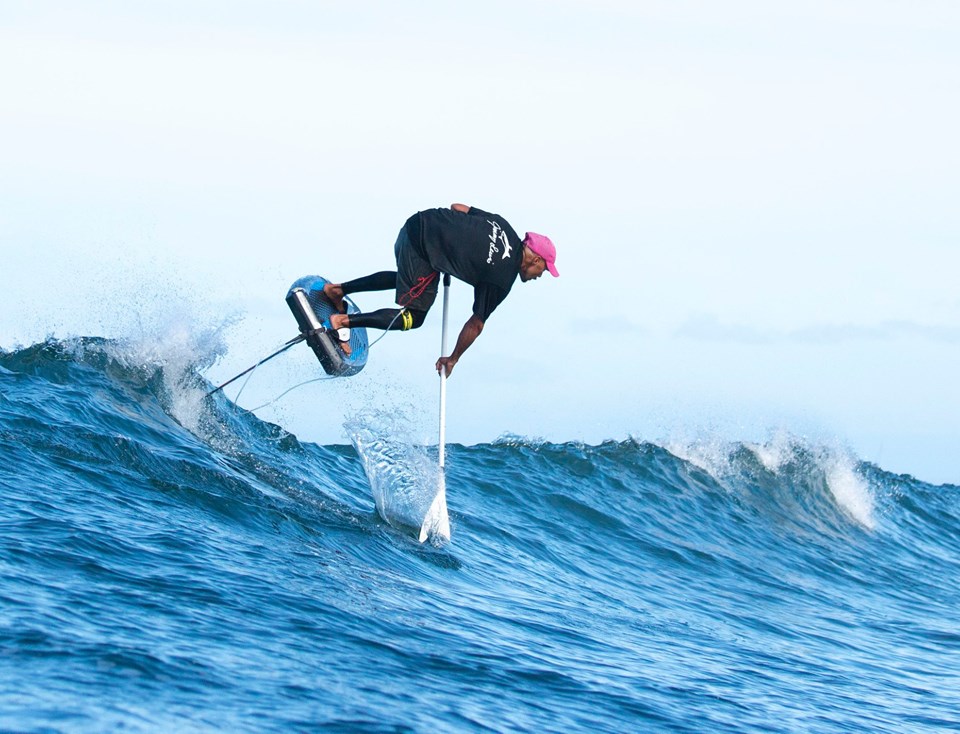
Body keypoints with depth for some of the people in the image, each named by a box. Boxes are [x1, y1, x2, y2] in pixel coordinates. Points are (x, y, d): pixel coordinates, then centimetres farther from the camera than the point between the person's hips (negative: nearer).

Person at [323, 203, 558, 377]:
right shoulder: (502, 281, -8)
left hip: (418, 222, 9)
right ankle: (344, 322, -4)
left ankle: (337, 290, 35)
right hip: (423, 249, -9)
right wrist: (453, 359, 5)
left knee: (405, 279, 36)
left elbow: (457, 207, 19)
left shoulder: (501, 225, 10)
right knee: (413, 317, 6)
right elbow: (476, 324, -6)